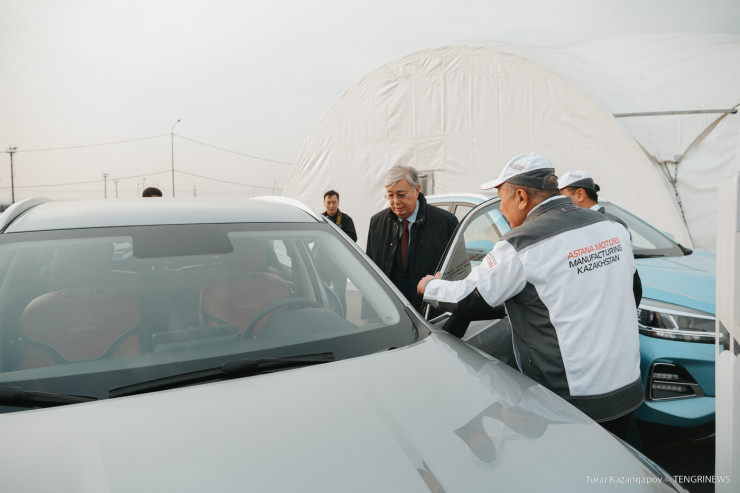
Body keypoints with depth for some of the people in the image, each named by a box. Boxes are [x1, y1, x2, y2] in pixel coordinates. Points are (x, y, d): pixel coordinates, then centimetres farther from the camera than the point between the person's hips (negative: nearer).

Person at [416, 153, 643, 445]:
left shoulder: (521, 245, -18)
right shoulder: (613, 228, 3)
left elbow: (467, 300, -8)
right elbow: (632, 295, 15)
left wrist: (429, 285, 11)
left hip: (574, 398, -6)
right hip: (628, 391, 7)